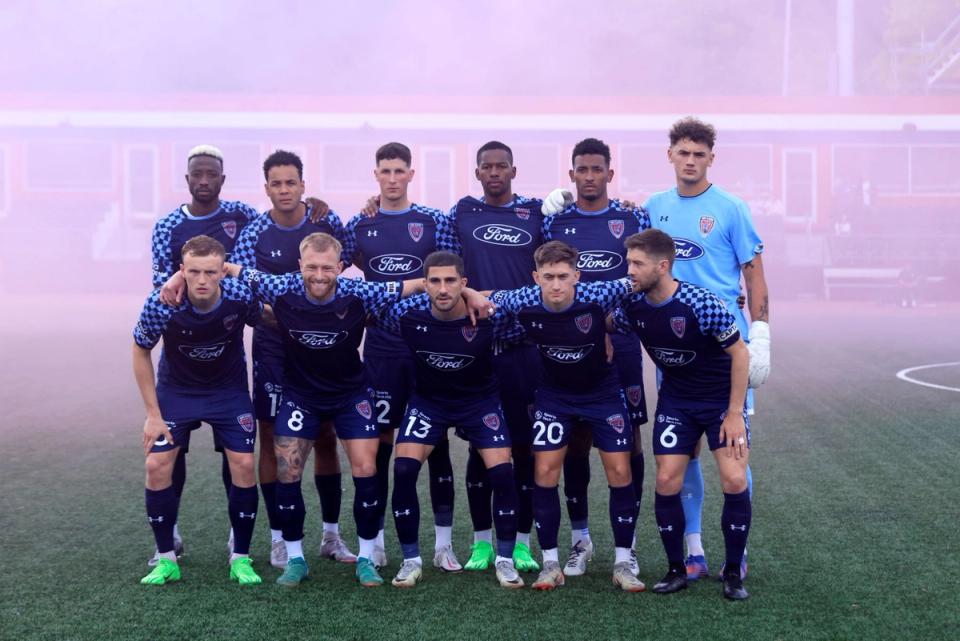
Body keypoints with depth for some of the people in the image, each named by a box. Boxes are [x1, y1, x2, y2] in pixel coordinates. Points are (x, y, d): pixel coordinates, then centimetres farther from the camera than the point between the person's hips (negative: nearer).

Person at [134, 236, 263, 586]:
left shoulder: (241, 297, -27)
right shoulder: (161, 304, -28)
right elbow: (141, 352, -11)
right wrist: (153, 414, -10)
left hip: (229, 390, 0)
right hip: (176, 390, 0)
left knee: (243, 465, -8)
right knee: (157, 465, -8)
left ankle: (241, 559, 8)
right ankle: (166, 560, 8)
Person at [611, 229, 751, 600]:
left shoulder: (701, 304, -28)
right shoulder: (632, 307, -11)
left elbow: (740, 353, -17)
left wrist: (734, 413, -16)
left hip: (722, 398, -4)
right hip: (675, 399, 4)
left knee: (734, 480, -14)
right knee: (666, 481, -4)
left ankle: (733, 572, 3)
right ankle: (676, 570, 12)